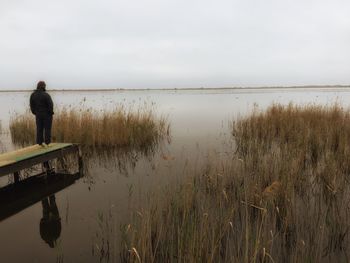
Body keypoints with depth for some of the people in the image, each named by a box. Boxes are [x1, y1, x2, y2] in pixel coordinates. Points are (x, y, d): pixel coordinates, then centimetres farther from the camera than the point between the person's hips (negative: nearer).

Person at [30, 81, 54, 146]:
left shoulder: (33, 95, 0)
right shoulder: (46, 95, -18)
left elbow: (32, 105, 5)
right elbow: (50, 105, -18)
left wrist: (35, 113, 15)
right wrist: (51, 112, -2)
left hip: (38, 114, 5)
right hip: (47, 114, -5)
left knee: (39, 129, 11)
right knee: (47, 129, 3)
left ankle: (39, 143, 14)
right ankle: (47, 143, 5)